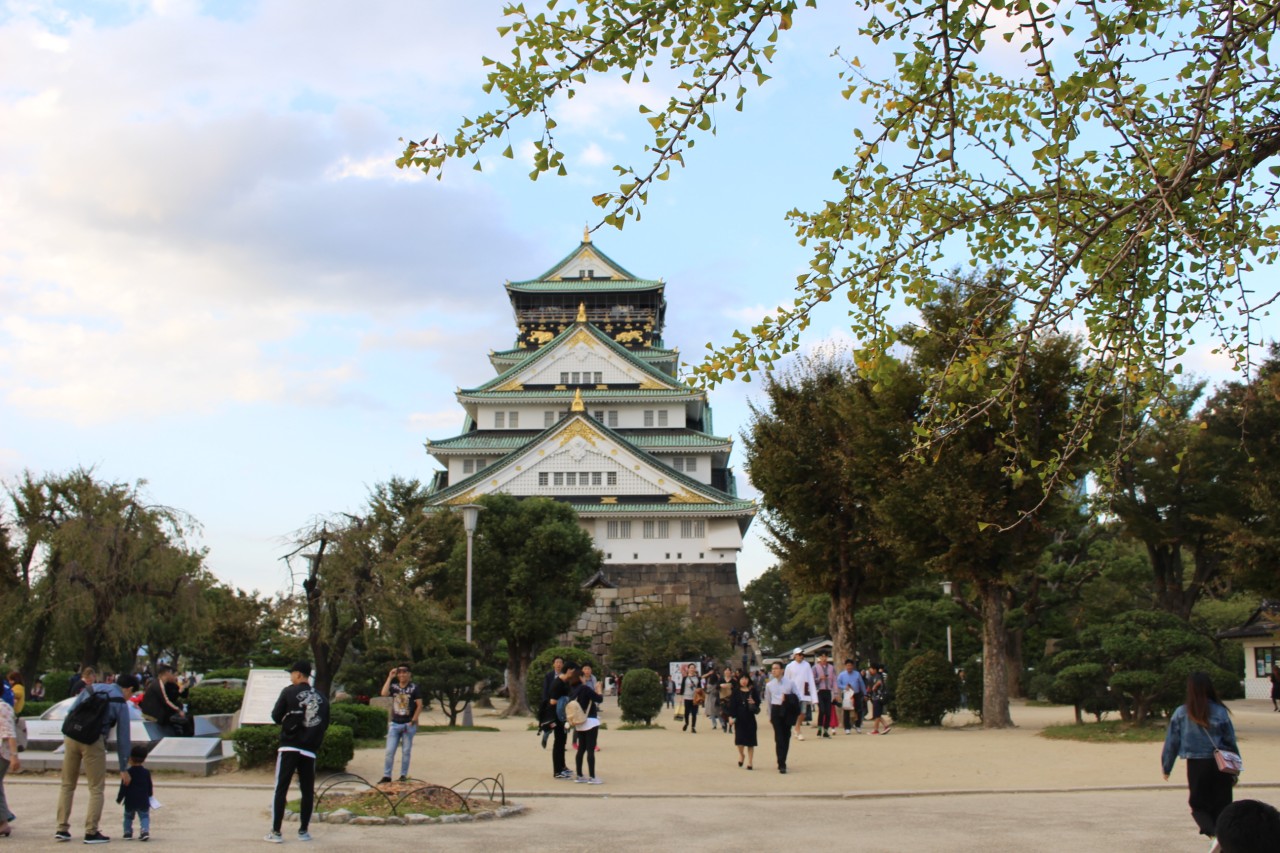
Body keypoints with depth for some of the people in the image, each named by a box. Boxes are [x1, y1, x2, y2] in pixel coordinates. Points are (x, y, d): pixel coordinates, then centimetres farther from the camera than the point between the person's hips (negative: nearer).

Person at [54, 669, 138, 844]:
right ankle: (91, 833, 7)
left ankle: (62, 829, 18)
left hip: (71, 737, 5)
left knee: (67, 785, 17)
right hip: (93, 742, -5)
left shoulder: (91, 688, 18)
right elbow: (123, 738, 6)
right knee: (96, 788, 7)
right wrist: (124, 768, 11)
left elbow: (70, 712, 15)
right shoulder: (121, 703, 5)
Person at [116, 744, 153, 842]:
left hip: (130, 802, -1)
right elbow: (149, 787, 8)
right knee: (144, 816, 6)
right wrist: (150, 794, 27)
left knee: (128, 817, 17)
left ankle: (128, 832, 12)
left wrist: (119, 798, 7)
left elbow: (123, 788, -6)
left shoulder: (128, 773, -8)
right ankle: (145, 830, -15)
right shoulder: (146, 773, 0)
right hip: (143, 802, 1)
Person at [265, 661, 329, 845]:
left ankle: (276, 832, -1)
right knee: (308, 791, 10)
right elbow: (325, 723, 10)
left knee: (281, 790, 1)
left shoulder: (289, 692, -5)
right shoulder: (321, 697, 5)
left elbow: (276, 717, -1)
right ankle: (303, 831, 13)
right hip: (310, 750, 3)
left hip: (289, 746, -3)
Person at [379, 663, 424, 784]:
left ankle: (403, 775, 12)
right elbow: (384, 693, -14)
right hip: (394, 724, 3)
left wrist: (413, 721, -10)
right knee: (389, 751, -1)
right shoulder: (394, 687, 6)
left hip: (408, 724, -3)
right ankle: (386, 776, 3)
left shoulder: (414, 688, -2)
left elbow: (419, 706, -4)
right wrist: (390, 677, -11)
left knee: (406, 751, 4)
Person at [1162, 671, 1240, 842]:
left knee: (1199, 804, 11)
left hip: (1195, 765, 0)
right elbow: (1231, 742, -1)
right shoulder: (1220, 712, -6)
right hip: (1219, 764, 0)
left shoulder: (1181, 713, -4)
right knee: (1222, 806, 13)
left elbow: (1171, 743, 1)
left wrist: (1166, 767, 12)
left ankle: (1209, 829, -15)